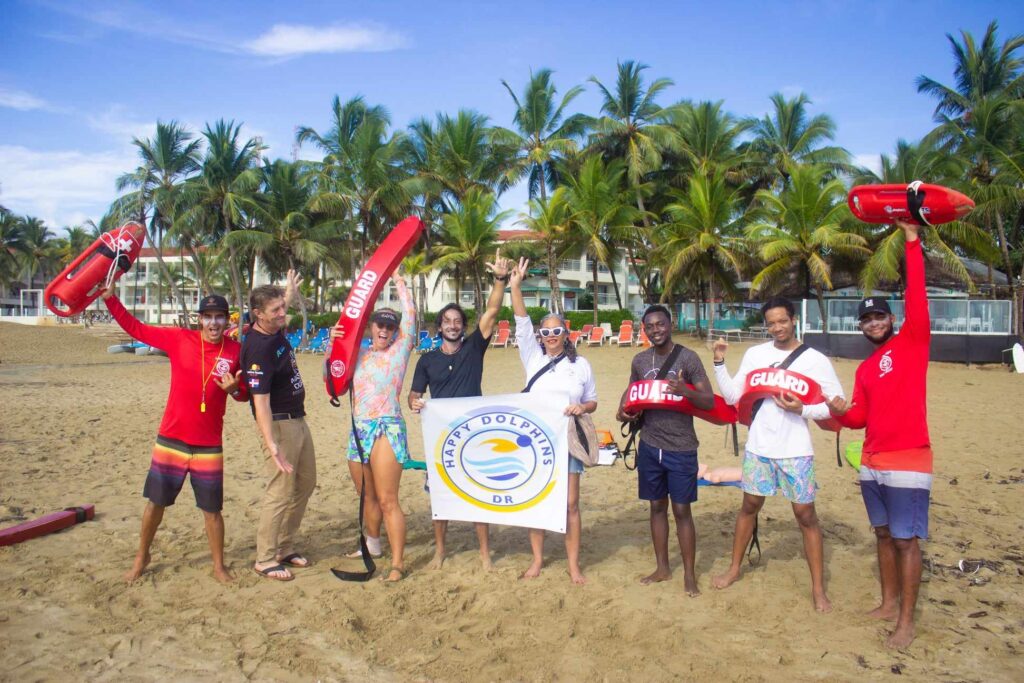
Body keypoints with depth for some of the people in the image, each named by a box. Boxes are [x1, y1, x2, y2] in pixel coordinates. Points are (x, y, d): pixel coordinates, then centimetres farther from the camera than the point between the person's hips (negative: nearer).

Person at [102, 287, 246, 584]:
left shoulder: (235, 351, -5)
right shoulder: (179, 339, -6)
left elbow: (245, 393, 4)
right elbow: (135, 328, 1)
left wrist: (235, 388, -18)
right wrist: (110, 298, -5)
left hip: (209, 446, 0)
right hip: (171, 441, 1)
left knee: (212, 508, 6)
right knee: (155, 501, 14)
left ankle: (219, 565, 23)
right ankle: (142, 557, 35)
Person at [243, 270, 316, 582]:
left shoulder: (275, 331, 3)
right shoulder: (259, 348, -24)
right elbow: (260, 400, -29)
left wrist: (290, 293, 33)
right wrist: (271, 444, -33)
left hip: (298, 420, 10)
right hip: (279, 424, -10)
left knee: (305, 483, 16)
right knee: (281, 490, -5)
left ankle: (285, 547, 28)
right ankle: (265, 559, 9)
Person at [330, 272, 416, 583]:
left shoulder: (399, 351, 3)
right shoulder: (359, 353, 16)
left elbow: (410, 316, -5)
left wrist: (400, 283, 2)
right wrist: (333, 344, 5)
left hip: (387, 429, -6)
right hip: (358, 430, 6)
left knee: (387, 500, -9)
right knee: (367, 497, 18)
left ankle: (398, 563, -4)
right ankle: (372, 544, 40)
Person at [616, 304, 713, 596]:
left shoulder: (688, 358, -10)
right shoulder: (640, 360, 3)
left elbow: (710, 402, -11)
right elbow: (632, 390, 21)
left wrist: (686, 392, -31)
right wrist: (624, 410, -1)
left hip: (681, 449, -4)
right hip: (650, 446, 4)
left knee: (682, 510, 3)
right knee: (657, 506, 14)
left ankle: (689, 574, 17)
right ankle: (662, 568, 28)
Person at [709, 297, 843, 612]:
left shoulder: (815, 359, -6)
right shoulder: (754, 354, 2)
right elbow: (732, 397, 2)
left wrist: (801, 409, -21)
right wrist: (720, 363, -9)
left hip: (795, 450, -3)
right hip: (757, 446, 3)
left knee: (805, 514, 2)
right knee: (749, 505, 15)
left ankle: (818, 588, 15)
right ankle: (734, 568, 30)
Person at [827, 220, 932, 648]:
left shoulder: (911, 343, -4)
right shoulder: (864, 369, 13)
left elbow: (917, 296, -17)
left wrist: (911, 239, -20)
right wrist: (841, 413, -5)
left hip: (908, 463, -7)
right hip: (872, 464, 7)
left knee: (906, 541, -1)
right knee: (884, 534, 16)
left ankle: (906, 621, 7)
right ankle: (889, 603, 29)